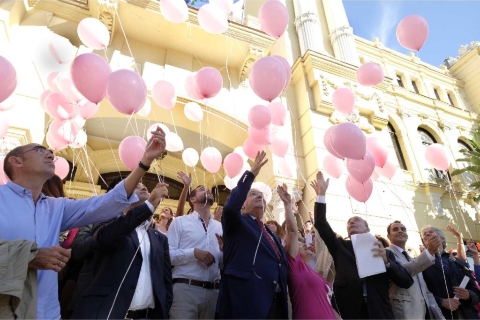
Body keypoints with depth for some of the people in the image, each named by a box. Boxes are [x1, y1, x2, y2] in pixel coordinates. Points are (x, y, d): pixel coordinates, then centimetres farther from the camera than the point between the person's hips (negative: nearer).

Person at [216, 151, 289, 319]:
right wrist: (251, 173, -14)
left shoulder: (273, 235, 23)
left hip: (275, 303, 6)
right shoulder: (236, 224, 5)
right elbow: (231, 205, -18)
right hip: (245, 300, -6)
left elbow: (282, 268, 20)